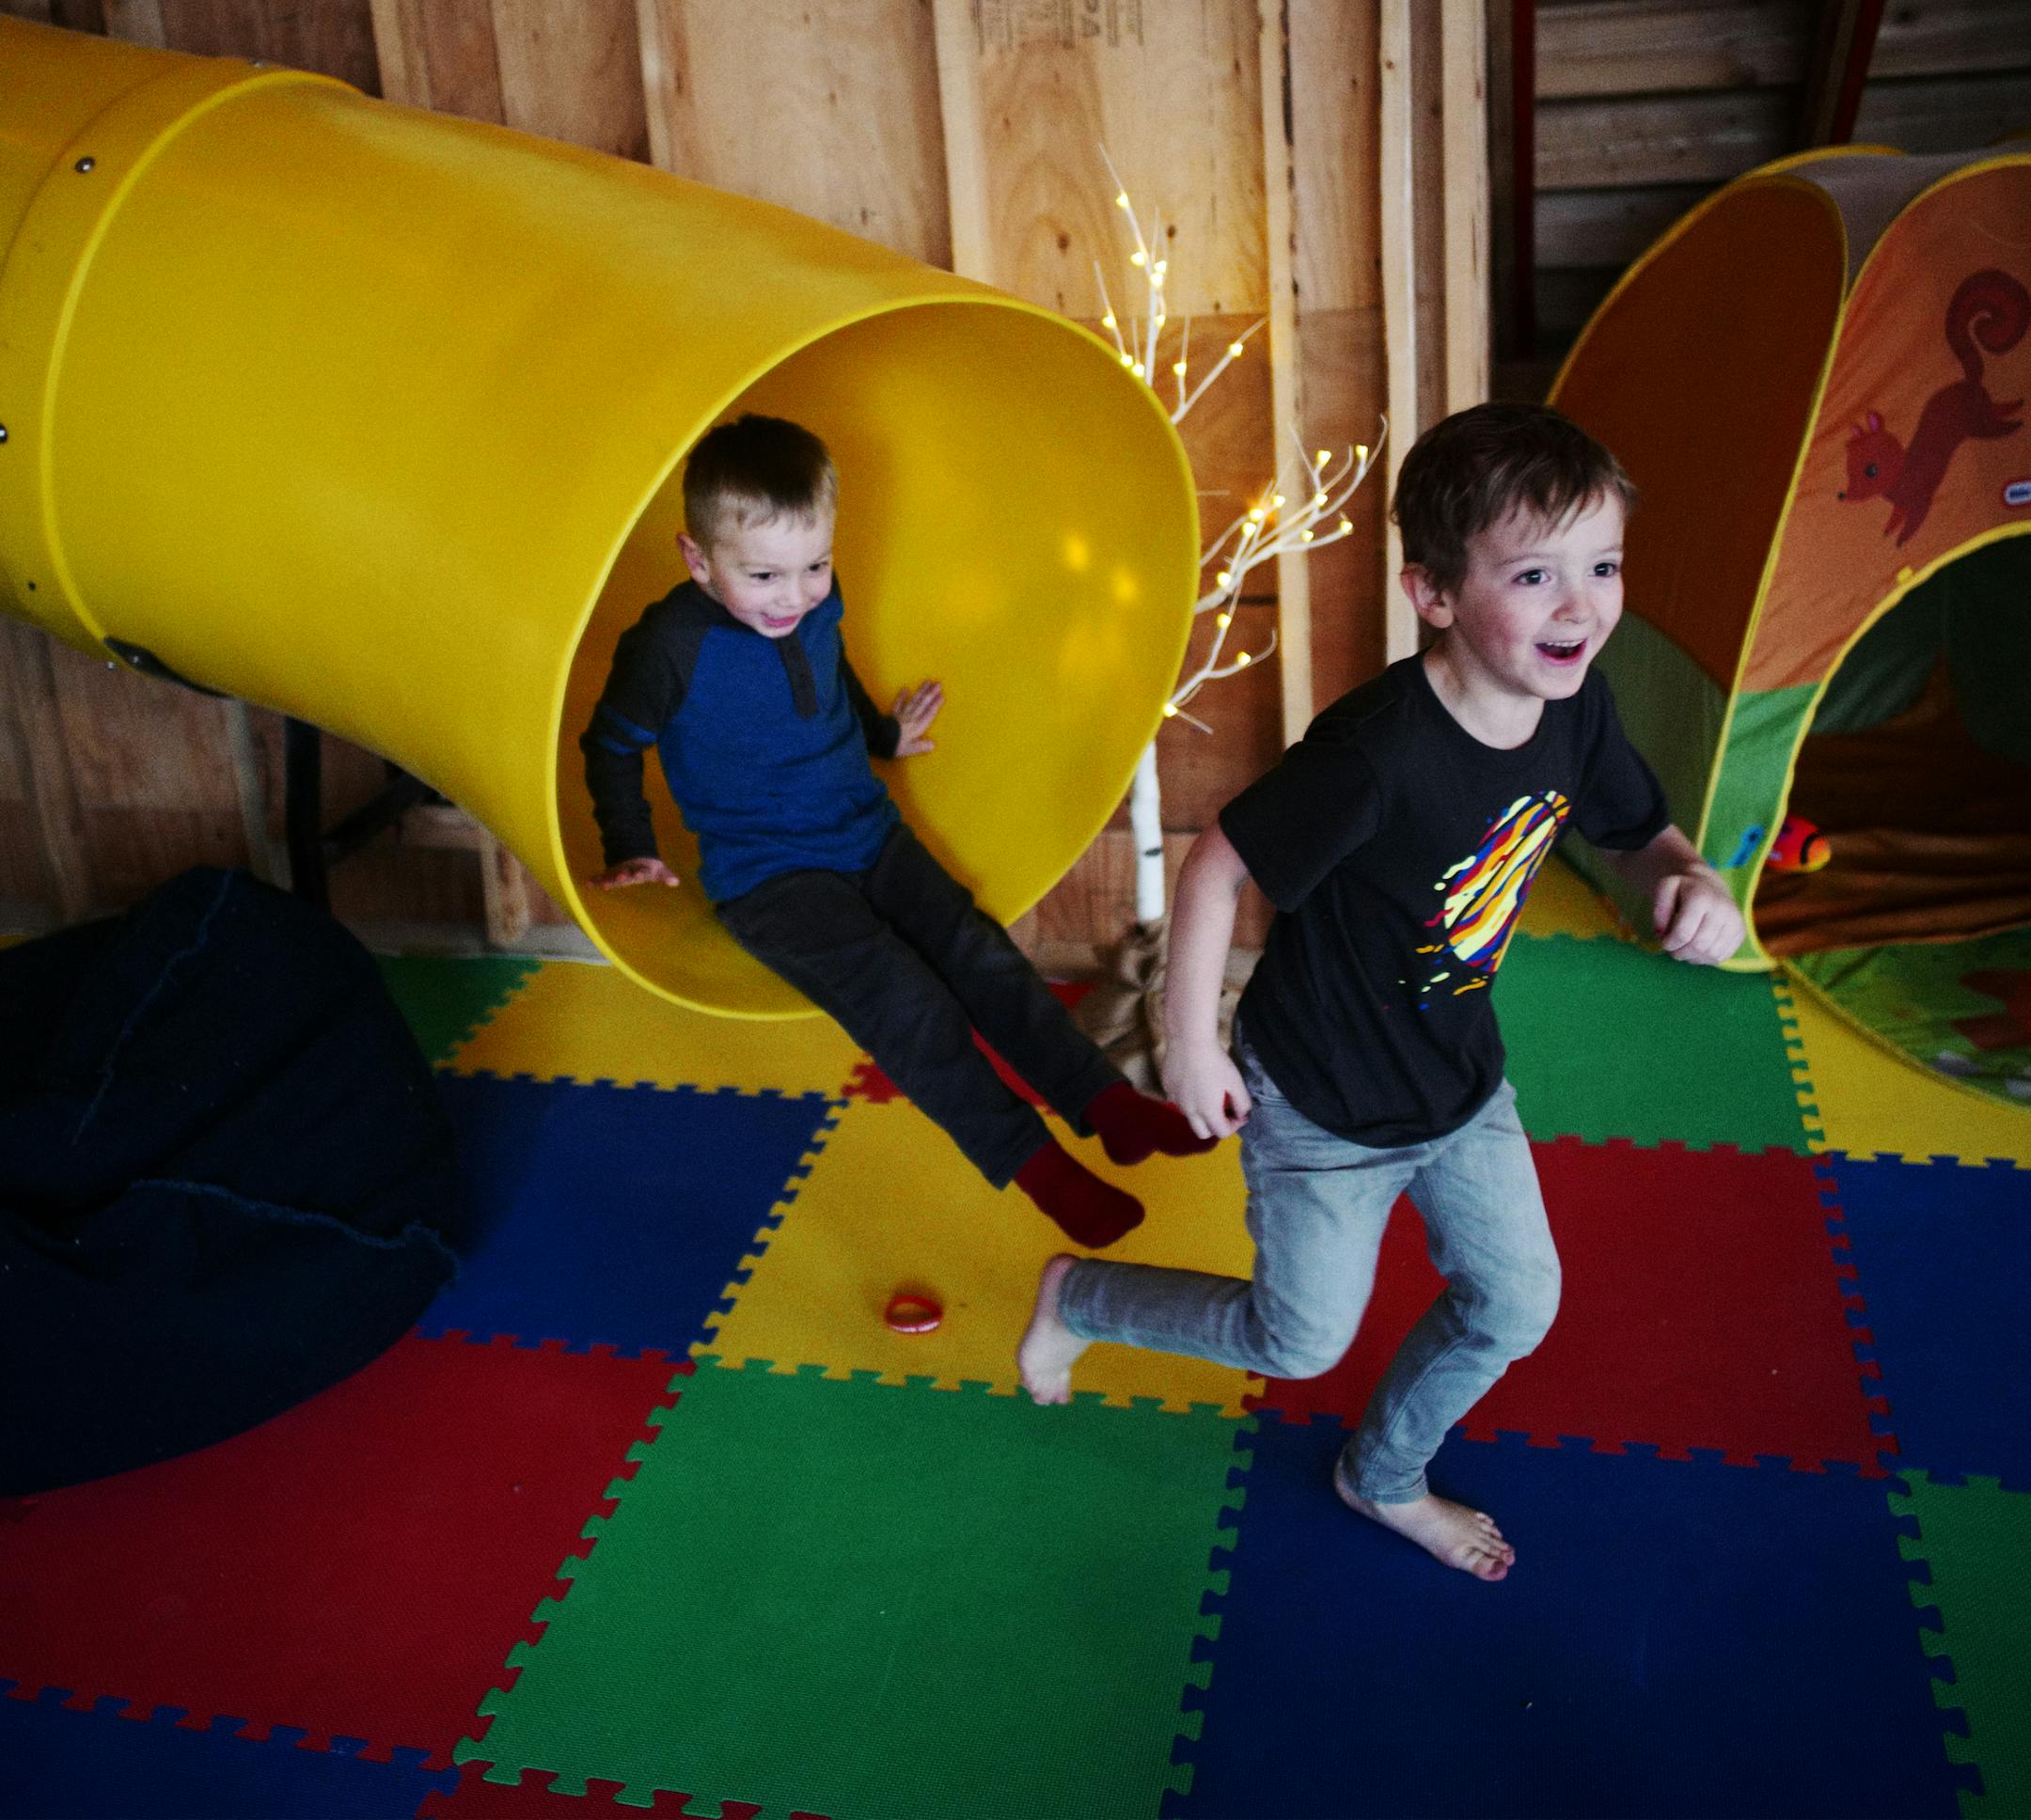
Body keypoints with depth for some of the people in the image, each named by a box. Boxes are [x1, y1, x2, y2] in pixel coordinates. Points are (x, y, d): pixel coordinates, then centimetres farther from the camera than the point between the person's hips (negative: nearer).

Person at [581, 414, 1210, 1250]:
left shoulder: (815, 604, -2)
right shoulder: (671, 646, -19)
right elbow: (611, 744, -3)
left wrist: (884, 733, 32)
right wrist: (631, 851, -6)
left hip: (868, 833, 6)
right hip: (768, 880, -6)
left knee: (979, 955, -8)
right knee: (907, 1003, -20)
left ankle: (1109, 1103, -2)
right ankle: (1031, 1163, -10)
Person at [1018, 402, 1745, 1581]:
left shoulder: (1576, 710, -13)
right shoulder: (1378, 754, -36)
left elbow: (1641, 832, 5)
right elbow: (1219, 867, -26)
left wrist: (1693, 881, -18)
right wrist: (1190, 1043, -18)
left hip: (1461, 1081, 7)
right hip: (1322, 1103, -7)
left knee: (1516, 1305, 17)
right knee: (1303, 1341, 12)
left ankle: (1386, 1480, 46)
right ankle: (1077, 1298, 37)